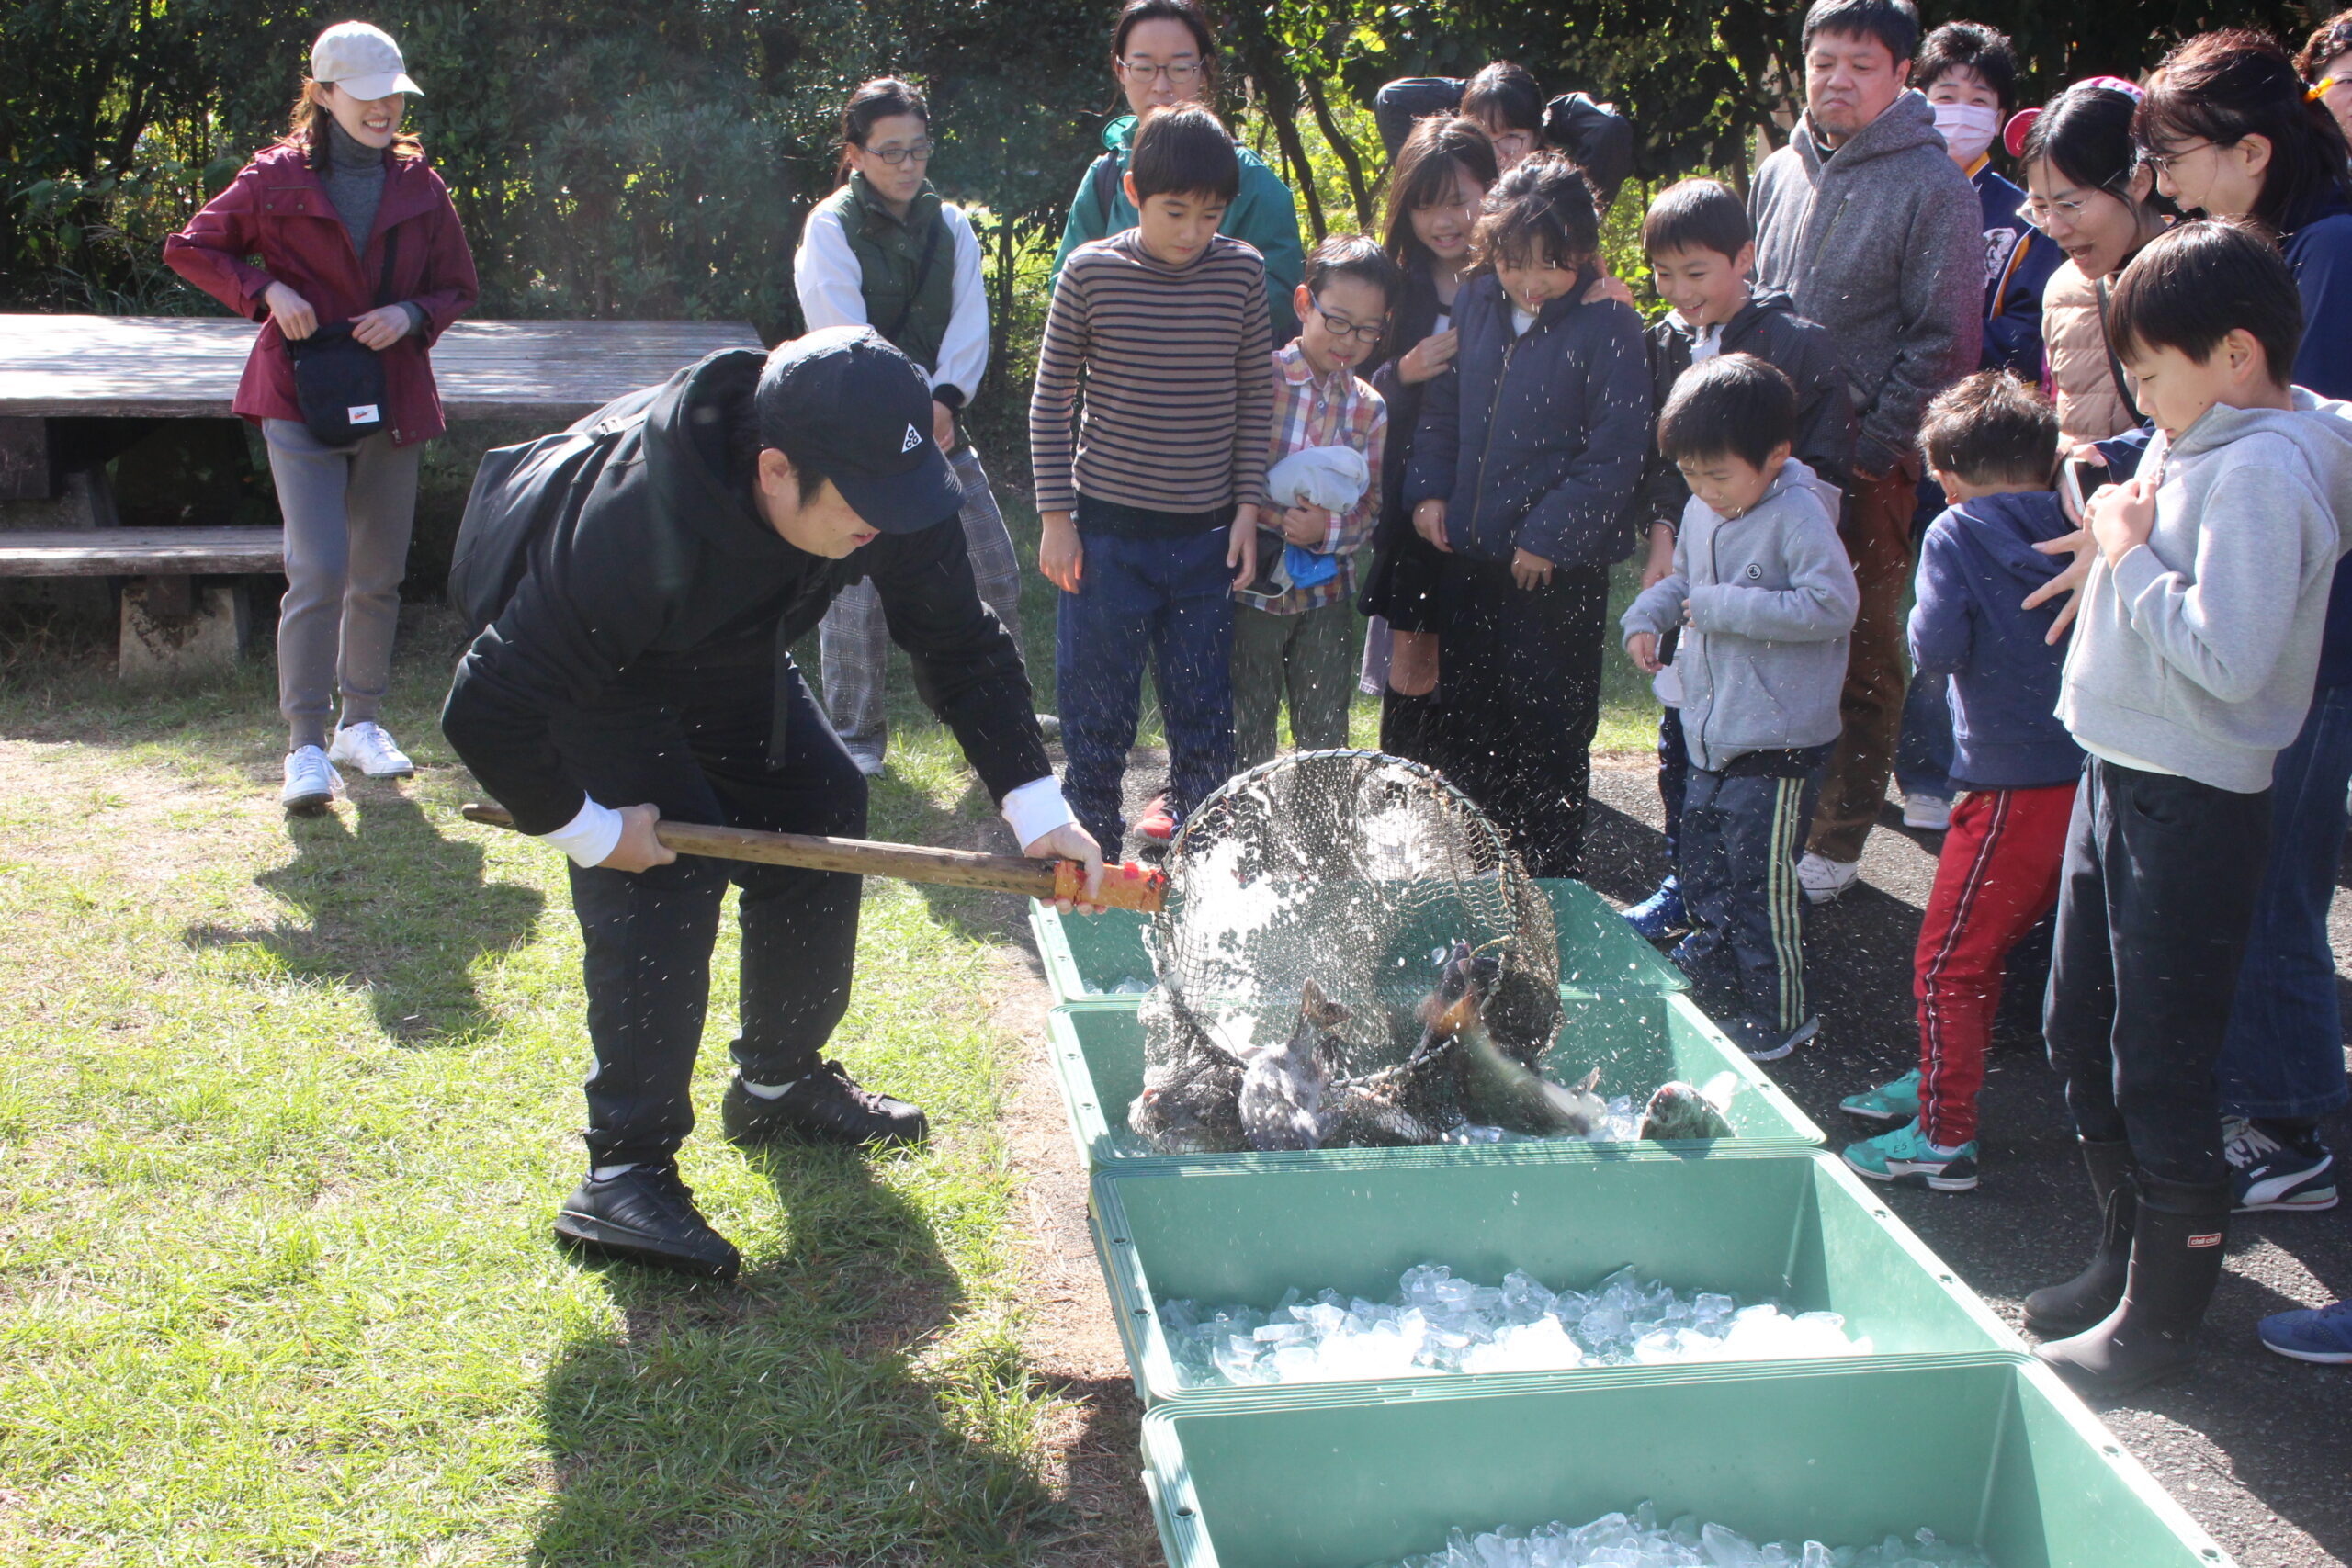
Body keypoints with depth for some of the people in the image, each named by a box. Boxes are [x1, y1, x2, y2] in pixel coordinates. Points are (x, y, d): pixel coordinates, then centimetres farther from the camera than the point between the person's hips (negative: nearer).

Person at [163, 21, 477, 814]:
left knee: (379, 574, 10)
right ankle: (306, 746, -8)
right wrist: (266, 289, -10)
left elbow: (458, 286, 13)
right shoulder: (277, 178, -1)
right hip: (302, 399, -3)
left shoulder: (420, 185, 6)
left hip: (392, 400, 4)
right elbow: (189, 248, 7)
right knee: (318, 570, -13)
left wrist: (412, 315, -9)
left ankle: (362, 722, 25)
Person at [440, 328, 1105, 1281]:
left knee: (823, 811, 2)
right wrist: (586, 831, -25)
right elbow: (488, 711, -38)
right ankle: (624, 1172, -13)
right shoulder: (633, 528, -45)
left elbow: (962, 645, -13)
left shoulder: (884, 490, -27)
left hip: (732, 662, 7)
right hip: (588, 680, -7)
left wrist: (1036, 807, -19)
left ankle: (780, 1087, 21)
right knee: (666, 874, -21)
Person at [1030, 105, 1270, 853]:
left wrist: (1248, 505, 3)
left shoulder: (1242, 272, -1)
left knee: (1203, 705, 8)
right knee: (1098, 702, 5)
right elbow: (1051, 399, 0)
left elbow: (1256, 395, 7)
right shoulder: (1091, 272, -7)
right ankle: (1092, 834, 22)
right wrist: (1055, 516, -3)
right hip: (1108, 528, -2)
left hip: (1206, 532, 2)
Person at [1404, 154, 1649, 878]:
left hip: (1558, 570, -6)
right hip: (1466, 553, 6)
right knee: (1465, 717, 16)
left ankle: (1550, 876, 19)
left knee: (1549, 727, 5)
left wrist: (1549, 537, -15)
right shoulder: (1475, 304, 4)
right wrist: (1428, 489, 2)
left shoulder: (1606, 325, -13)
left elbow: (1615, 451, -13)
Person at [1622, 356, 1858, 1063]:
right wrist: (1646, 616, 2)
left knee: (1759, 879, -3)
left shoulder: (1798, 515, -17)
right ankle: (1714, 964, 43)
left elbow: (1832, 604, -25)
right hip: (1711, 732, 8)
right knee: (1702, 863, 21)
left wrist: (1723, 608, -23)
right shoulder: (1701, 512, 6)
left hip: (1776, 739, -8)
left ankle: (1778, 1015, 11)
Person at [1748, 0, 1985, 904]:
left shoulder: (1933, 186, -8)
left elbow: (1945, 344, -10)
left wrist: (1871, 449, -14)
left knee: (1862, 658, 6)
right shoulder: (1781, 173, 9)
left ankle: (1837, 840, 17)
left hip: (1869, 464, -5)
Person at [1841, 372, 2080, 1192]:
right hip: (2090, 776, 7)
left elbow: (1936, 650, -18)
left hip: (2016, 784, -7)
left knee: (1949, 962, 3)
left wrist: (1921, 620, 2)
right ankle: (1944, 1080, 36)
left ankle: (1943, 1138, 7)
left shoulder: (1957, 534, -10)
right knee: (1989, 943, 22)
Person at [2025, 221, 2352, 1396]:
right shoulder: (2202, 443, 9)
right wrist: (2123, 529, 4)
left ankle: (2161, 1316, 14)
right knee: (2080, 1033, 18)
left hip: (2192, 803, -10)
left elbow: (2228, 657, -28)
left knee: (2160, 1067, 0)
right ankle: (2125, 1259, 35)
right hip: (2119, 773, 10)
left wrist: (2132, 554, -19)